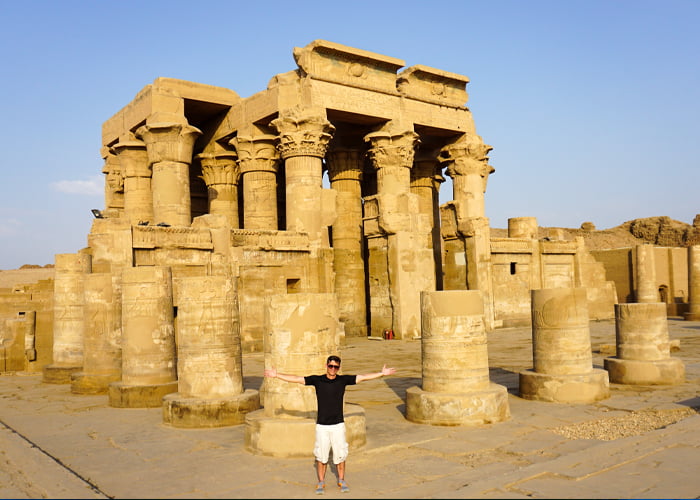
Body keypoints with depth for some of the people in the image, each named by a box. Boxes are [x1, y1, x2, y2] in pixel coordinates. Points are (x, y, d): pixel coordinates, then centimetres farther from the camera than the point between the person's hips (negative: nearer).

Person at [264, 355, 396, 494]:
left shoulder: (343, 380, -2)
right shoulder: (317, 380, -3)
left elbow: (363, 377, -1)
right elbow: (296, 379, -1)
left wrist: (382, 373, -5)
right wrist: (276, 375, -3)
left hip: (338, 425, 0)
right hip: (322, 425, 0)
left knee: (340, 455, 8)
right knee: (321, 456, 7)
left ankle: (341, 480, 27)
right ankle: (321, 482, 23)